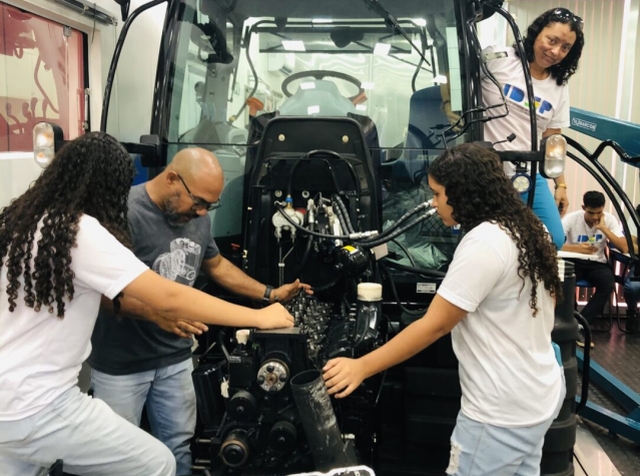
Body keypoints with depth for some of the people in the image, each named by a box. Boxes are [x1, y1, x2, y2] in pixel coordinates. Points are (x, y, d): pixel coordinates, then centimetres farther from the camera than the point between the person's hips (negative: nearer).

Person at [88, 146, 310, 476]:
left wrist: (270, 294, 14)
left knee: (178, 449, 18)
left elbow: (216, 265, 17)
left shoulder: (197, 219, 2)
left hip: (175, 358, 6)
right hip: (121, 364, -6)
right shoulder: (125, 212, -22)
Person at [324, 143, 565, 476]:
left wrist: (361, 367, -19)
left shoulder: (483, 243, -24)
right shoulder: (525, 229, 5)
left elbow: (434, 325, -23)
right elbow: (547, 300, 16)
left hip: (503, 412, -9)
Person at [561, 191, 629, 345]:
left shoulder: (609, 219, -8)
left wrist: (604, 228, -22)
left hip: (597, 263, 2)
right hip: (574, 261, -2)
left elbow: (625, 248, -14)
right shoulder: (571, 218, -14)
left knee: (608, 285, -30)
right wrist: (577, 248, -39)